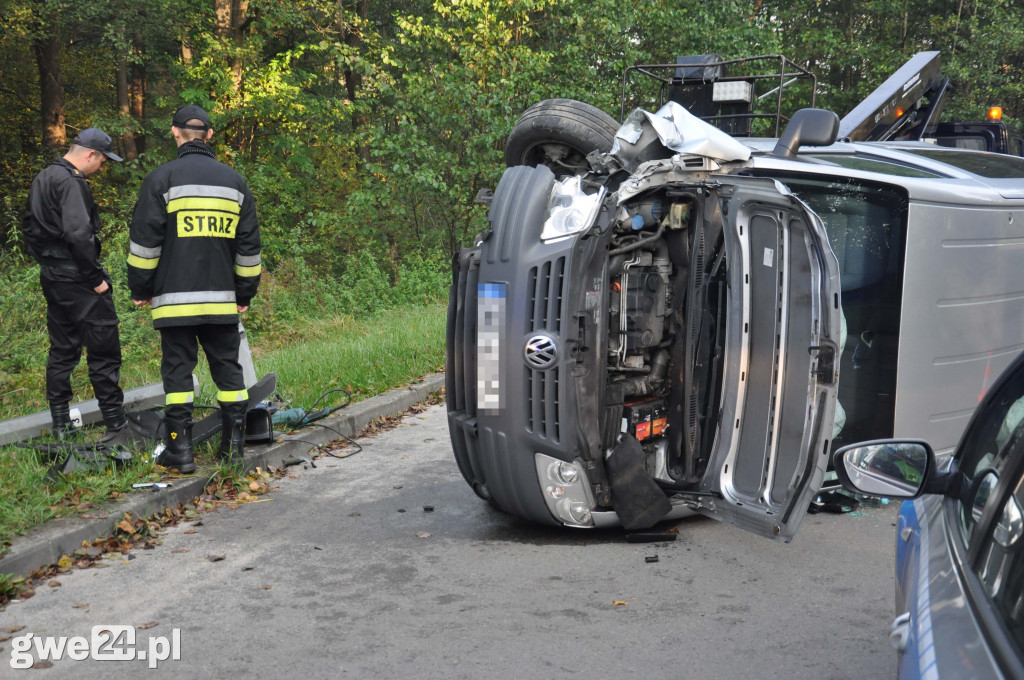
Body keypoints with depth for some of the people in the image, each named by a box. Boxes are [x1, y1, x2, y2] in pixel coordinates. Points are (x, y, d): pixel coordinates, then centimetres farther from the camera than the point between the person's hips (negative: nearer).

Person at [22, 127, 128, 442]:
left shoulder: (41, 180, 15)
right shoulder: (72, 182, -17)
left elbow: (30, 227, 22)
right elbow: (79, 234, -26)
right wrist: (96, 278, -19)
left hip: (52, 278, 9)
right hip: (78, 282, -9)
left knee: (62, 350, 15)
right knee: (103, 352, -3)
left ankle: (60, 423, 19)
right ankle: (116, 424, 0)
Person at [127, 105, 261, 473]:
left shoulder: (162, 178, -2)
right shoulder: (234, 181, 10)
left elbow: (144, 241, -2)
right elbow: (248, 245, 13)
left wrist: (140, 288, 8)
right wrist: (245, 292, 20)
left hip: (175, 298, -3)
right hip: (222, 299, 3)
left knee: (178, 369, 1)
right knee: (227, 366, 10)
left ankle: (180, 450, -1)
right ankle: (234, 443, 11)